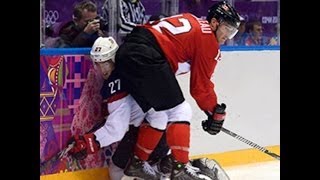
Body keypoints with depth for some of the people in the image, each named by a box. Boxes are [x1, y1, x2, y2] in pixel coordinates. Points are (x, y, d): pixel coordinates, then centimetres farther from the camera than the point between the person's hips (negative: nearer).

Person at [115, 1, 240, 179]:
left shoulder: (190, 20, 26)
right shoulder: (208, 39, 3)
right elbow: (201, 85, 5)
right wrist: (217, 113, 19)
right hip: (147, 57, -9)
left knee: (157, 114, 19)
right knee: (179, 110, 2)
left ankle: (136, 163, 26)